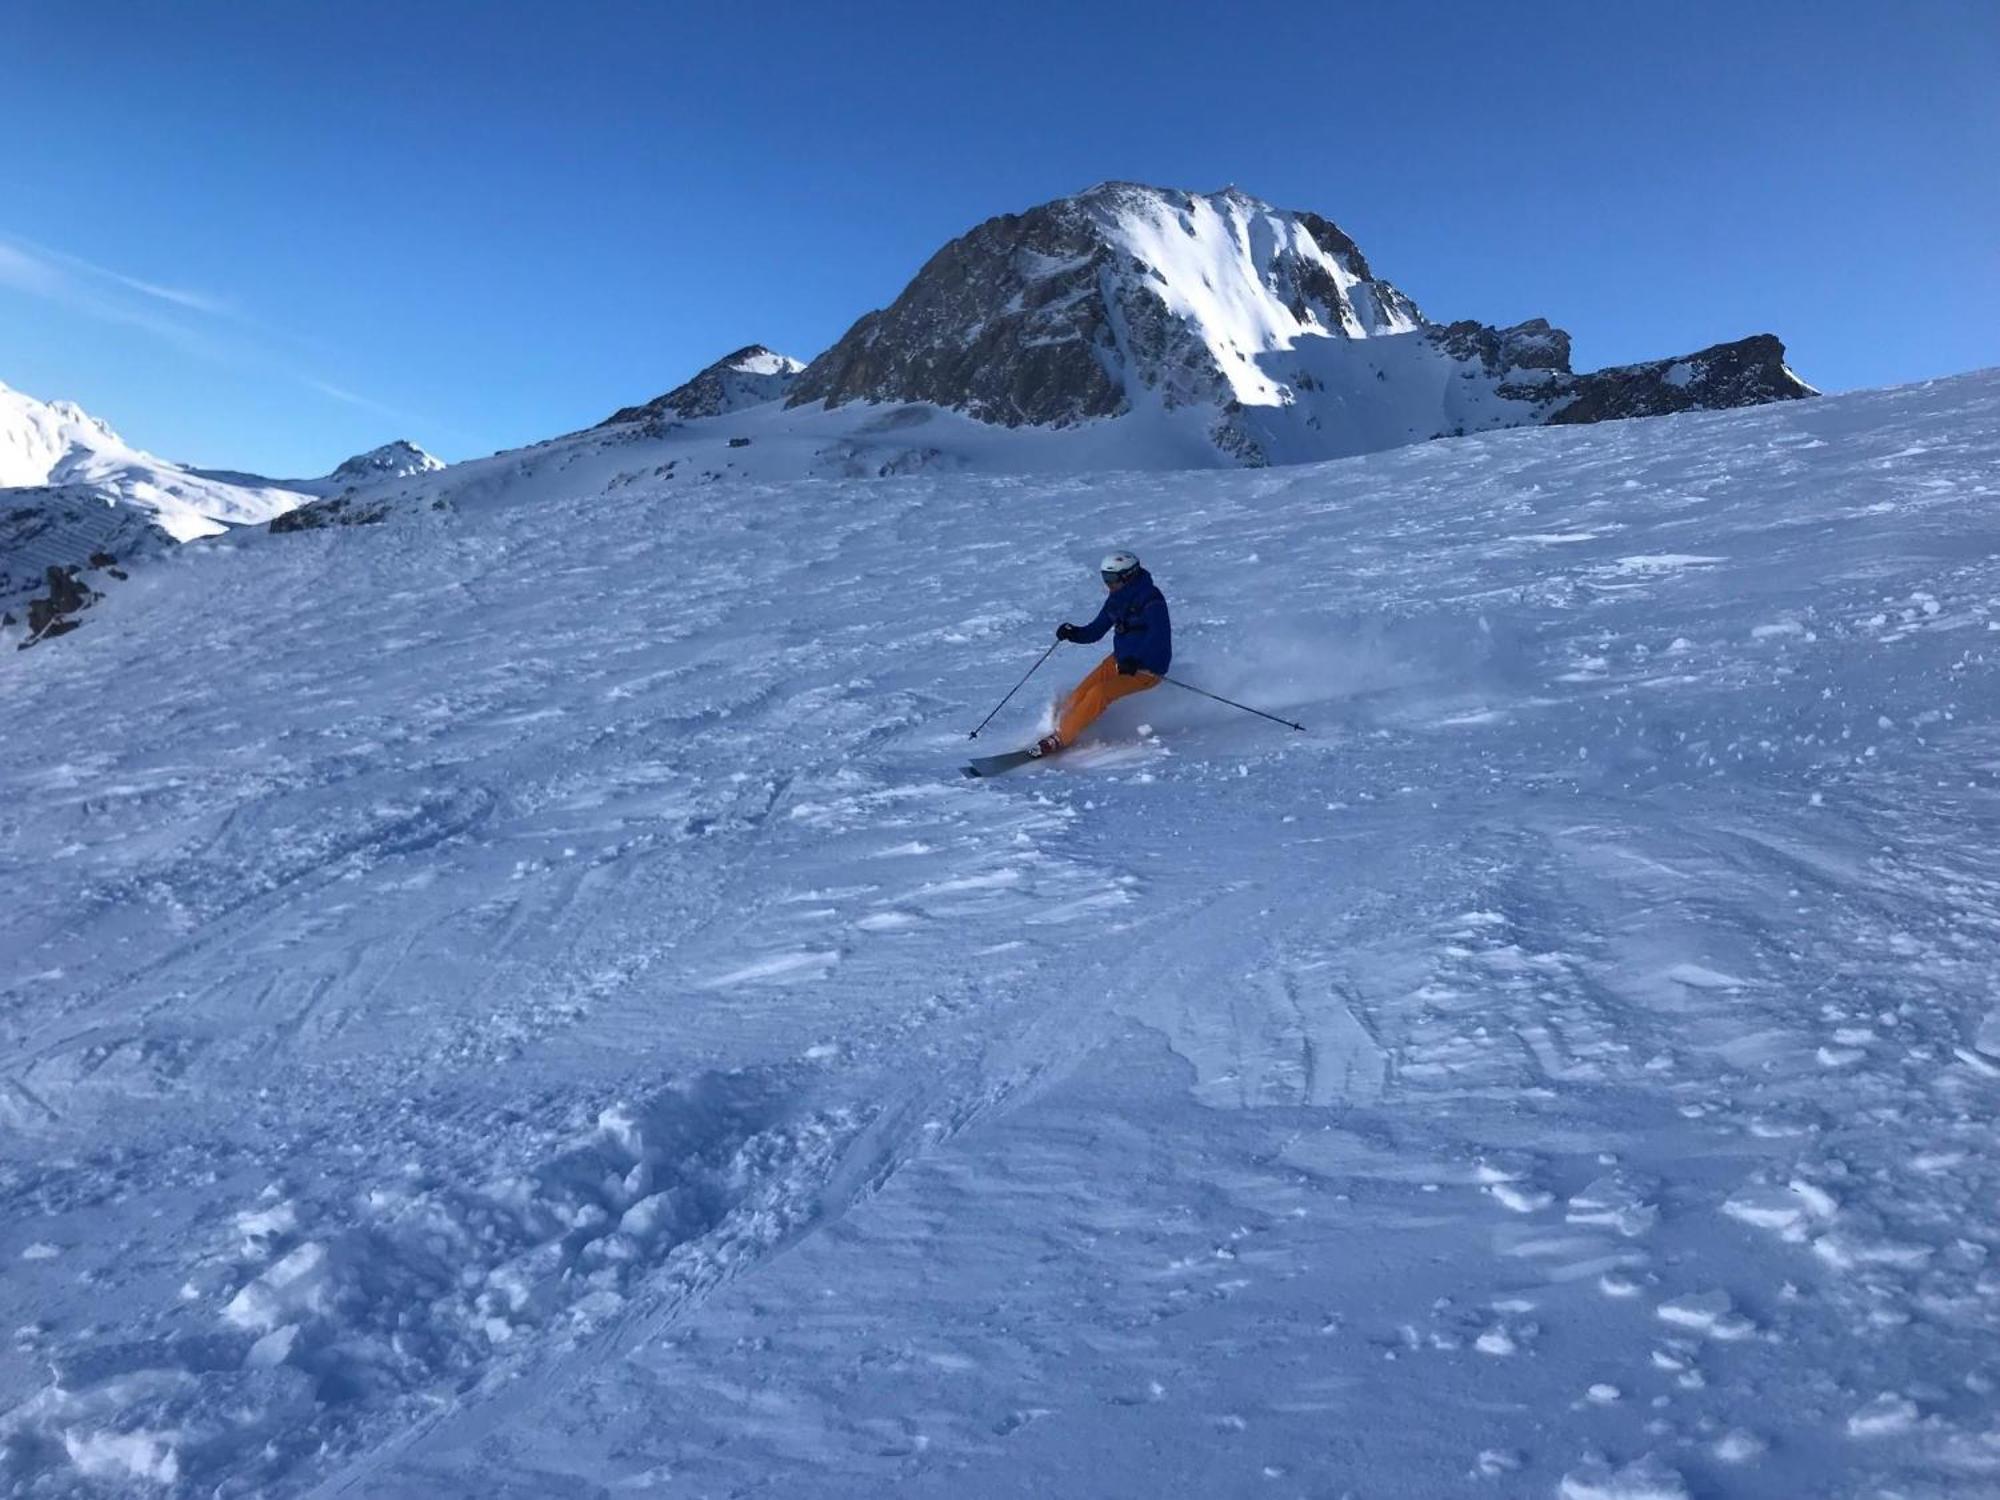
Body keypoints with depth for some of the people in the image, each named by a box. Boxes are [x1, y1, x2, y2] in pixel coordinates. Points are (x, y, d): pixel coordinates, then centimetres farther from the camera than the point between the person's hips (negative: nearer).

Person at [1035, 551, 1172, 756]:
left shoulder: (1150, 600, -20)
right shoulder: (1116, 599, 4)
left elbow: (1160, 634, -34)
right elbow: (1095, 631, 9)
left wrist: (1134, 660, -46)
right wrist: (1073, 633, -12)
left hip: (1146, 669, -8)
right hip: (1120, 659, 8)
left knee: (1099, 693, -22)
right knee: (1082, 692, -8)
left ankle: (1061, 738, -19)